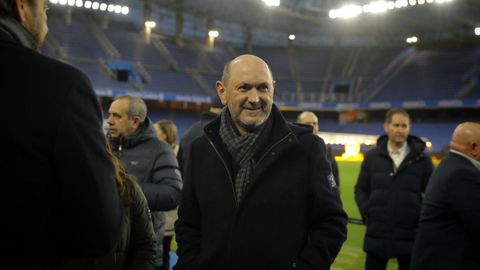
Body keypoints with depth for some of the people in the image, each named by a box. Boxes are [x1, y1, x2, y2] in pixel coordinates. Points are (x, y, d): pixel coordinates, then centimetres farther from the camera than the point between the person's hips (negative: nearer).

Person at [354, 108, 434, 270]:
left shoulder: (421, 158, -1)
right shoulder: (372, 157, 4)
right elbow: (361, 190, 9)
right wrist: (366, 212, -4)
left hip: (409, 236, -1)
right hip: (377, 234, 1)